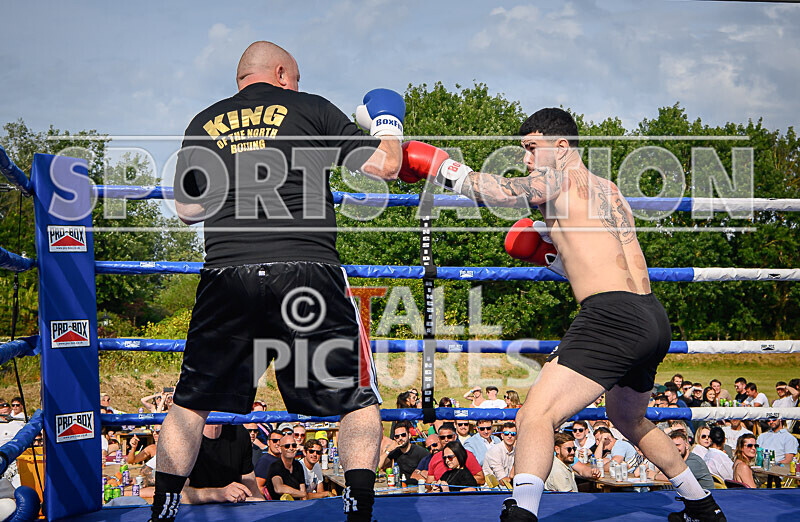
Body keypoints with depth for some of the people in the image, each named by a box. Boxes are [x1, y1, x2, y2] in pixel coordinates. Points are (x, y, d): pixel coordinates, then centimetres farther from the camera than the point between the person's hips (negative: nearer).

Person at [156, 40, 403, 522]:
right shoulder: (310, 108, 8)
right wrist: (387, 124, 27)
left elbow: (188, 209, 19)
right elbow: (385, 167, 7)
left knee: (192, 401, 18)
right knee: (358, 400, 11)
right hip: (308, 269, -2)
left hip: (226, 273, 3)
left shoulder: (204, 124, 15)